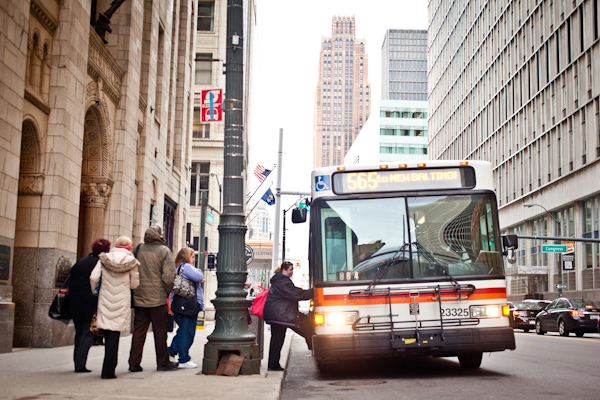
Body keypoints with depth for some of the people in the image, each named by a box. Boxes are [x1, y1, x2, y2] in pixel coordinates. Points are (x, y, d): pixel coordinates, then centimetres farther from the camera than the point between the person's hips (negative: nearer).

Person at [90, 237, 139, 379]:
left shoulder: (104, 259, 2)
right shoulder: (131, 261, -3)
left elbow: (93, 278, -5)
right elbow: (134, 284, 1)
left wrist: (94, 293, 10)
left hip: (105, 301, 2)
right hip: (121, 302, -2)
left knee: (107, 335, 12)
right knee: (114, 336, 0)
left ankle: (108, 369, 20)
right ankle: (108, 371, 0)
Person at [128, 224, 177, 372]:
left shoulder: (138, 249, 3)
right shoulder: (164, 250, -9)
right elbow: (169, 275, -14)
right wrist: (167, 292, 2)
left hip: (139, 297, 4)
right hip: (158, 298, -4)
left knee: (138, 330, 9)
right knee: (160, 332, 6)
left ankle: (134, 363, 9)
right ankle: (163, 362, 14)